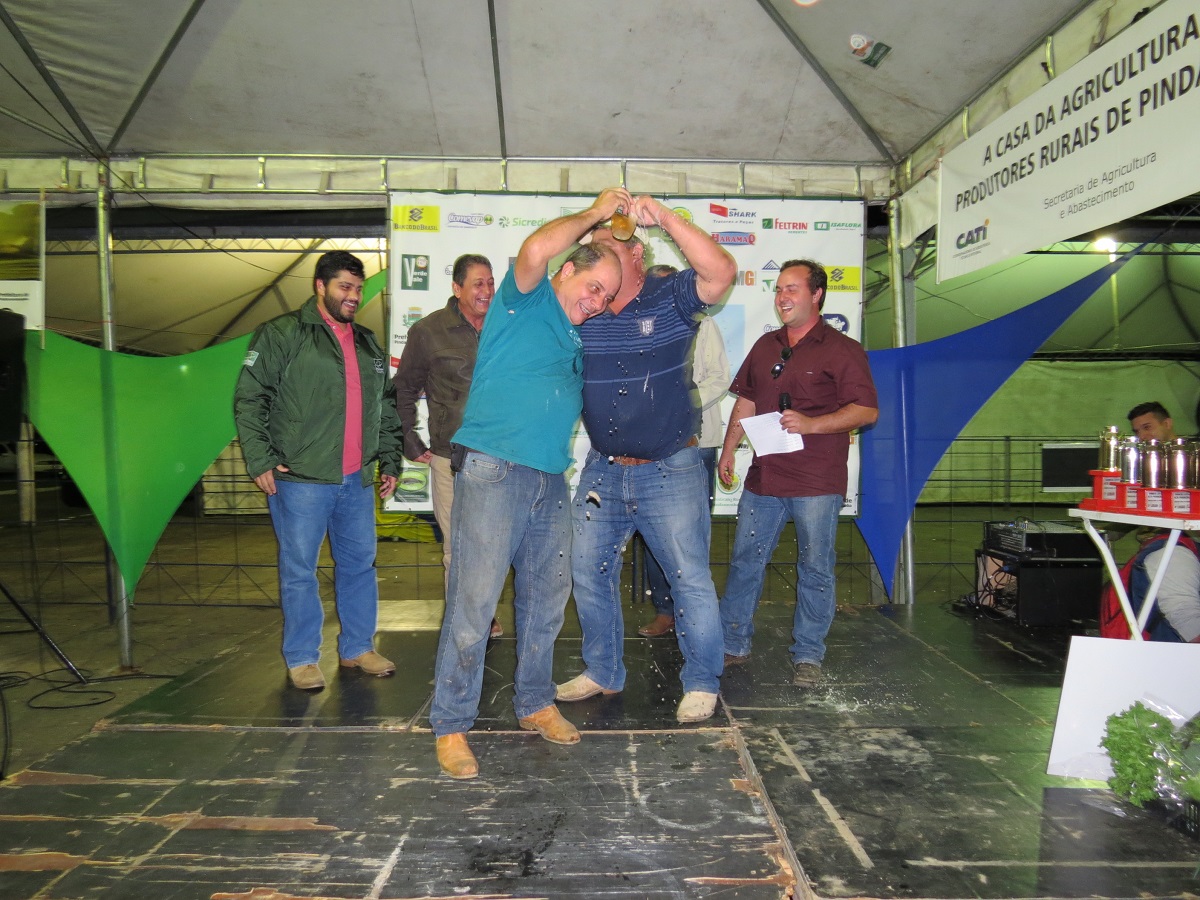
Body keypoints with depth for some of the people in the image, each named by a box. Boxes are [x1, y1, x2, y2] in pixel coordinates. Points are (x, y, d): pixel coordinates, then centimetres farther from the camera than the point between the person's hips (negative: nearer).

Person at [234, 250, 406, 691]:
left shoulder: (368, 344, 16)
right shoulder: (281, 334, -3)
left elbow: (386, 408, 21)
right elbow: (249, 399, -5)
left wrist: (390, 460, 16)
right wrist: (260, 461, -10)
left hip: (357, 480, 6)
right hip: (301, 479, -6)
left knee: (360, 564, 12)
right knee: (299, 571, 4)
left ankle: (357, 647, 27)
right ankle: (301, 658, 18)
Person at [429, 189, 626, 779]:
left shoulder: (580, 341, 22)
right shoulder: (524, 301, 2)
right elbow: (534, 251, -17)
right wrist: (593, 214, -3)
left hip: (551, 483, 8)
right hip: (492, 470, -8)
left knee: (546, 600, 13)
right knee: (473, 601, -7)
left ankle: (535, 704, 29)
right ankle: (451, 726, 5)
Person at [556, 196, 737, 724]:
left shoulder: (670, 297, -7)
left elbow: (722, 273, -24)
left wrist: (665, 218, -30)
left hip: (670, 471, -4)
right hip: (602, 471, 5)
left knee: (690, 578, 3)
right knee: (588, 573, 14)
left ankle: (702, 682, 22)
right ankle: (603, 672, 33)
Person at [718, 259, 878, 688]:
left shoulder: (841, 350, -3)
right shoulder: (765, 346, 15)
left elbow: (867, 410, -9)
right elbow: (746, 402, 20)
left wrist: (811, 424, -20)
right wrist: (728, 451, 15)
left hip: (816, 483, -5)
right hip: (763, 476, 5)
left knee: (815, 569, 4)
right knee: (745, 560, 9)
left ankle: (807, 656, 17)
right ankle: (732, 644, 22)